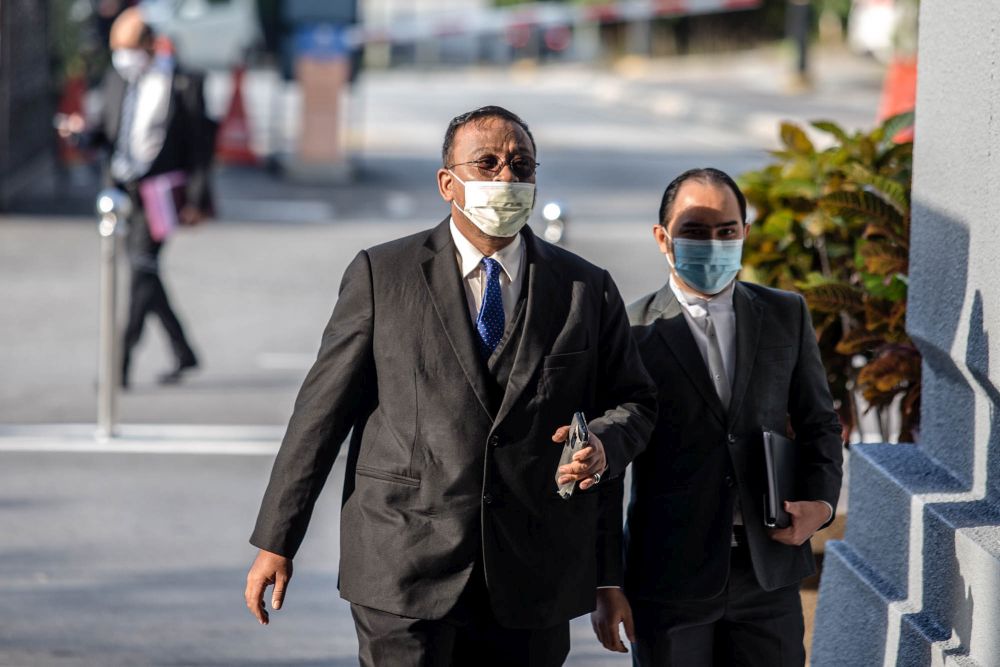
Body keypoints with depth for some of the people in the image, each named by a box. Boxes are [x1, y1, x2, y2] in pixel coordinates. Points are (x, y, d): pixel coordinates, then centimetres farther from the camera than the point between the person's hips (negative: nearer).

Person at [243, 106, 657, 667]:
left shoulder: (588, 290, 9)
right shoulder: (383, 275, 2)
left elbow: (635, 402, 16)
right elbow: (323, 409, 2)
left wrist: (605, 446, -9)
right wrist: (276, 541, 0)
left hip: (530, 589, 3)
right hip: (404, 573, -2)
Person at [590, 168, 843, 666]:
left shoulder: (786, 316, 7)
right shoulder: (630, 332, -3)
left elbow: (818, 424, 15)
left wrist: (820, 501, -5)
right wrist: (607, 585, -4)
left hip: (768, 572, 3)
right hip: (670, 578, -3)